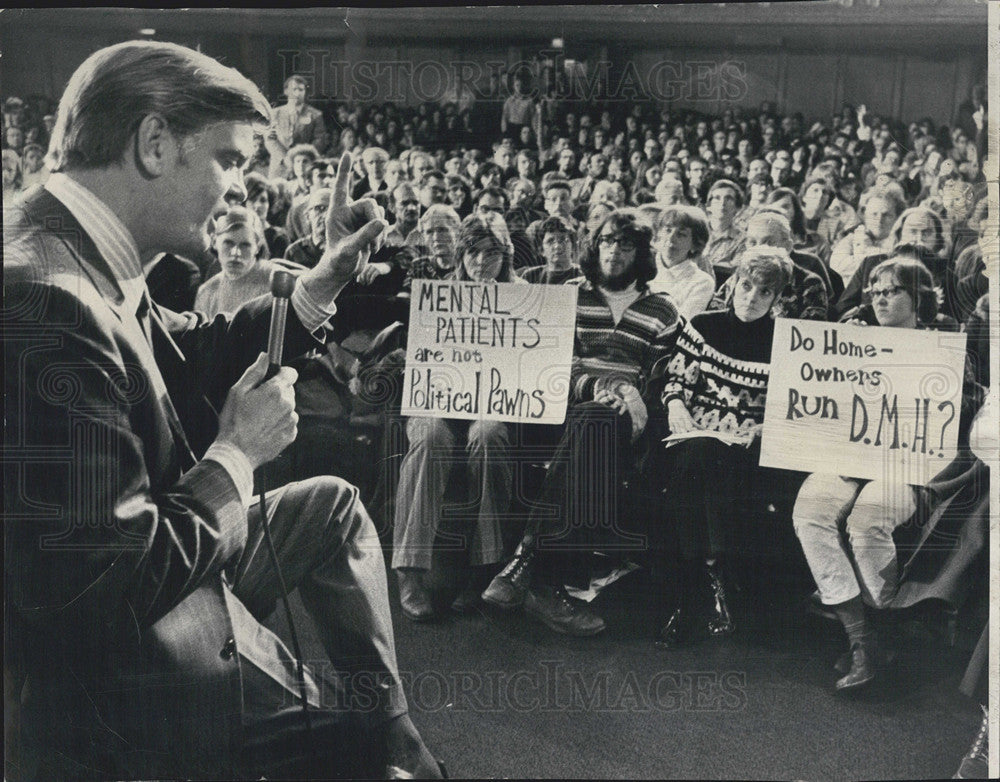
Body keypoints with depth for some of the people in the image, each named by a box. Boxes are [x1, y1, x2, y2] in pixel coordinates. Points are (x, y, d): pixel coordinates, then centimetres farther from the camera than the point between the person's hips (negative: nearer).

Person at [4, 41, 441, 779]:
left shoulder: (74, 254, -3)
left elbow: (191, 362, 13)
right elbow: (105, 587, -32)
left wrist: (322, 283, 7)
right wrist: (236, 454, -18)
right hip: (116, 689, -10)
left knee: (330, 504, 22)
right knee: (373, 722, 4)